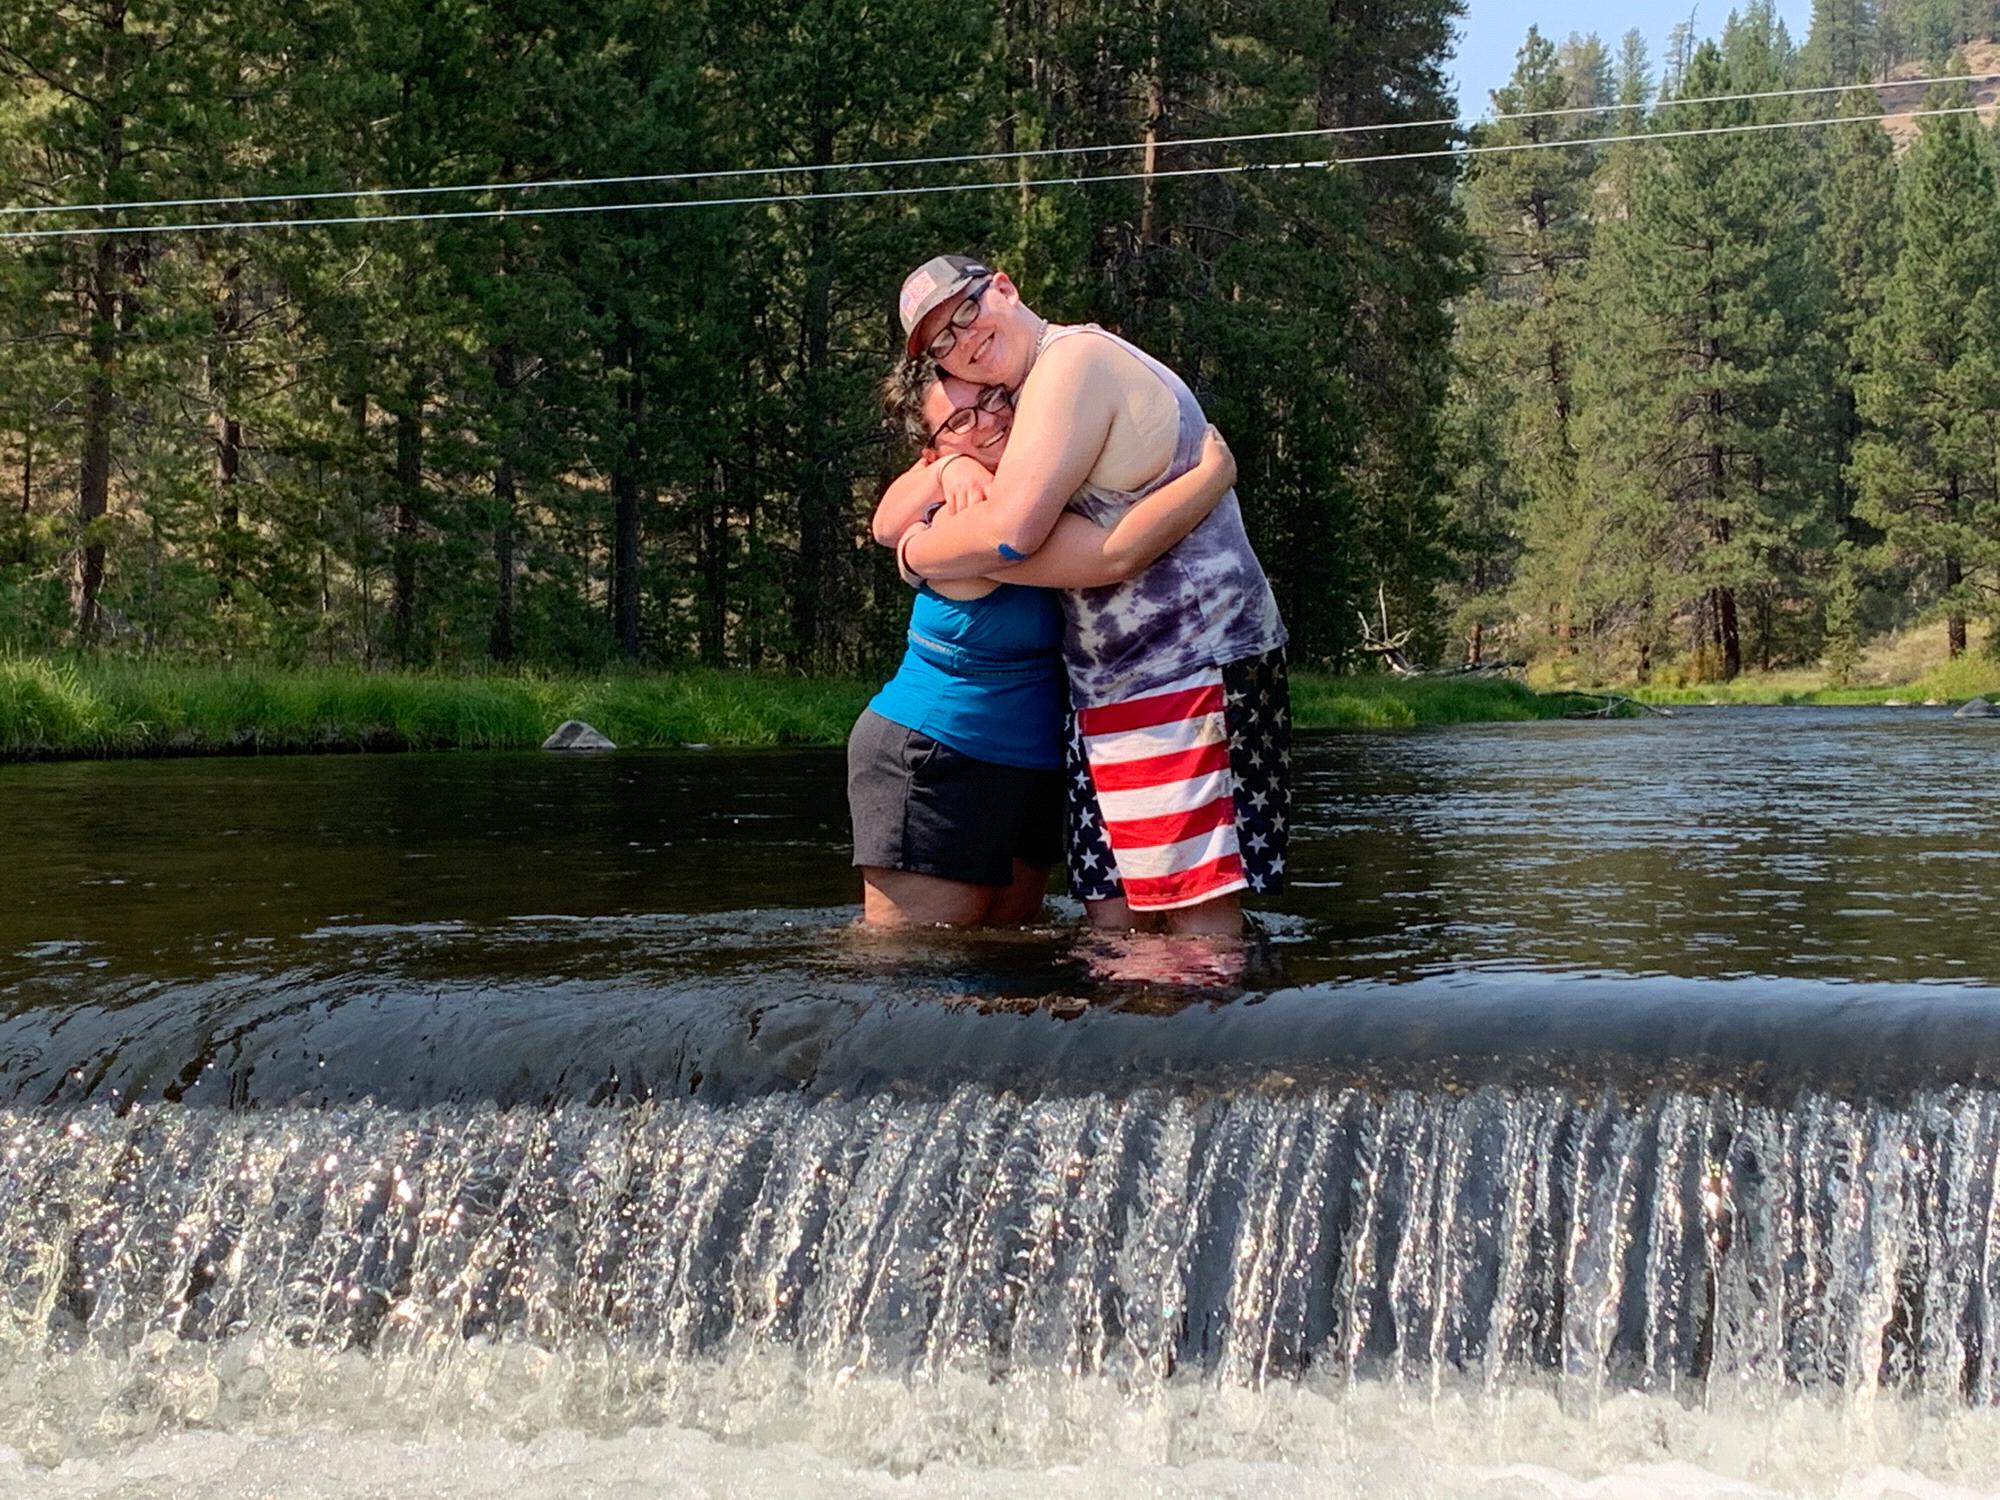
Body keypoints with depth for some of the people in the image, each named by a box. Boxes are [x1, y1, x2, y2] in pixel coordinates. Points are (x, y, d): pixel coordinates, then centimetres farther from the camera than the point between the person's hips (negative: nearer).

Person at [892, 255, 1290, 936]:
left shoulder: (1073, 358, -14)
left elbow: (1010, 532, -22)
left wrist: (912, 552, -4)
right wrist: (954, 463, 3)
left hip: (1183, 674, -11)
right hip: (1121, 688, 11)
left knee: (1196, 905, -11)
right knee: (1113, 913, 9)